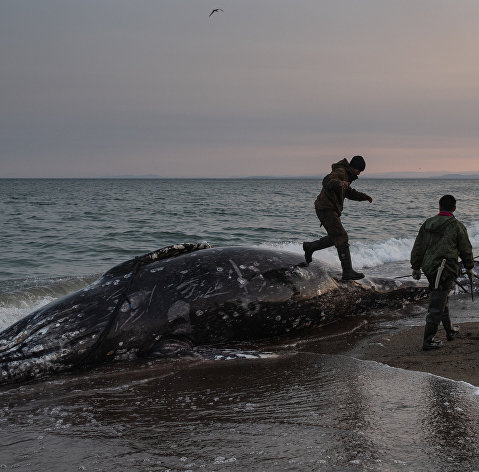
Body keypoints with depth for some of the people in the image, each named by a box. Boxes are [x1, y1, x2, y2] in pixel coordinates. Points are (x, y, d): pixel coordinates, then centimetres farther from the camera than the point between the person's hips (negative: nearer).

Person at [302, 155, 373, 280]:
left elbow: (349, 192, 32)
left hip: (332, 210, 11)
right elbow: (327, 181, -33)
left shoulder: (347, 175, 20)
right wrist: (338, 183, -53)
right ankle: (347, 272, -16)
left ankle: (309, 247, 34)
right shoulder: (340, 172, -14)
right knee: (342, 238, -14)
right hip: (326, 208, -11)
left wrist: (364, 197, 21)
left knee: (334, 238, 19)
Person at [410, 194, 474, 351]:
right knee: (437, 306, -3)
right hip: (446, 271, -6)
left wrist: (415, 267, 20)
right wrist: (469, 268, 18)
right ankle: (428, 341, -1)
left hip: (428, 268, 6)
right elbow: (466, 249, 2)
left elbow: (418, 248, 11)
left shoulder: (427, 224, 6)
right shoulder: (457, 226, -8)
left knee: (442, 299, 24)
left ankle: (450, 330, 39)